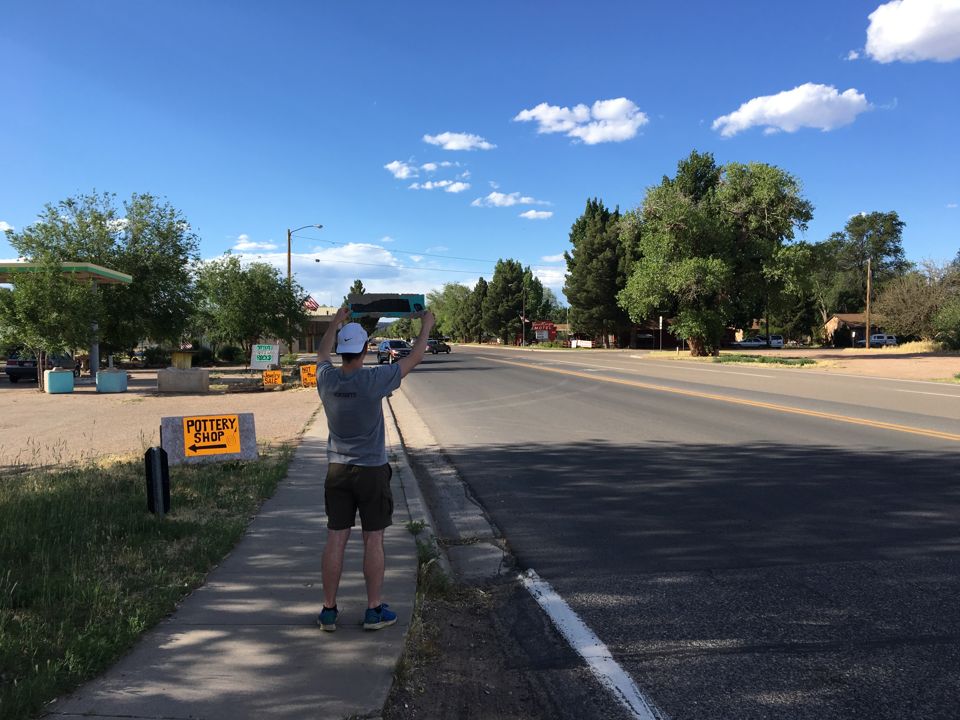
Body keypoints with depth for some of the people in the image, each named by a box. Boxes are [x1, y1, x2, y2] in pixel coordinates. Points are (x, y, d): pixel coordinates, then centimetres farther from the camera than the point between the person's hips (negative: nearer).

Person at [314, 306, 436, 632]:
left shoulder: (326, 379, -5)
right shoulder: (373, 380, -17)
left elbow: (322, 354, 19)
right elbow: (414, 359, -5)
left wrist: (336, 321, 33)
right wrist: (426, 325, 11)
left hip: (337, 470, 4)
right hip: (372, 470, -4)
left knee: (335, 539, 8)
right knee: (373, 540, 5)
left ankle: (328, 610, 15)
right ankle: (374, 610, 13)